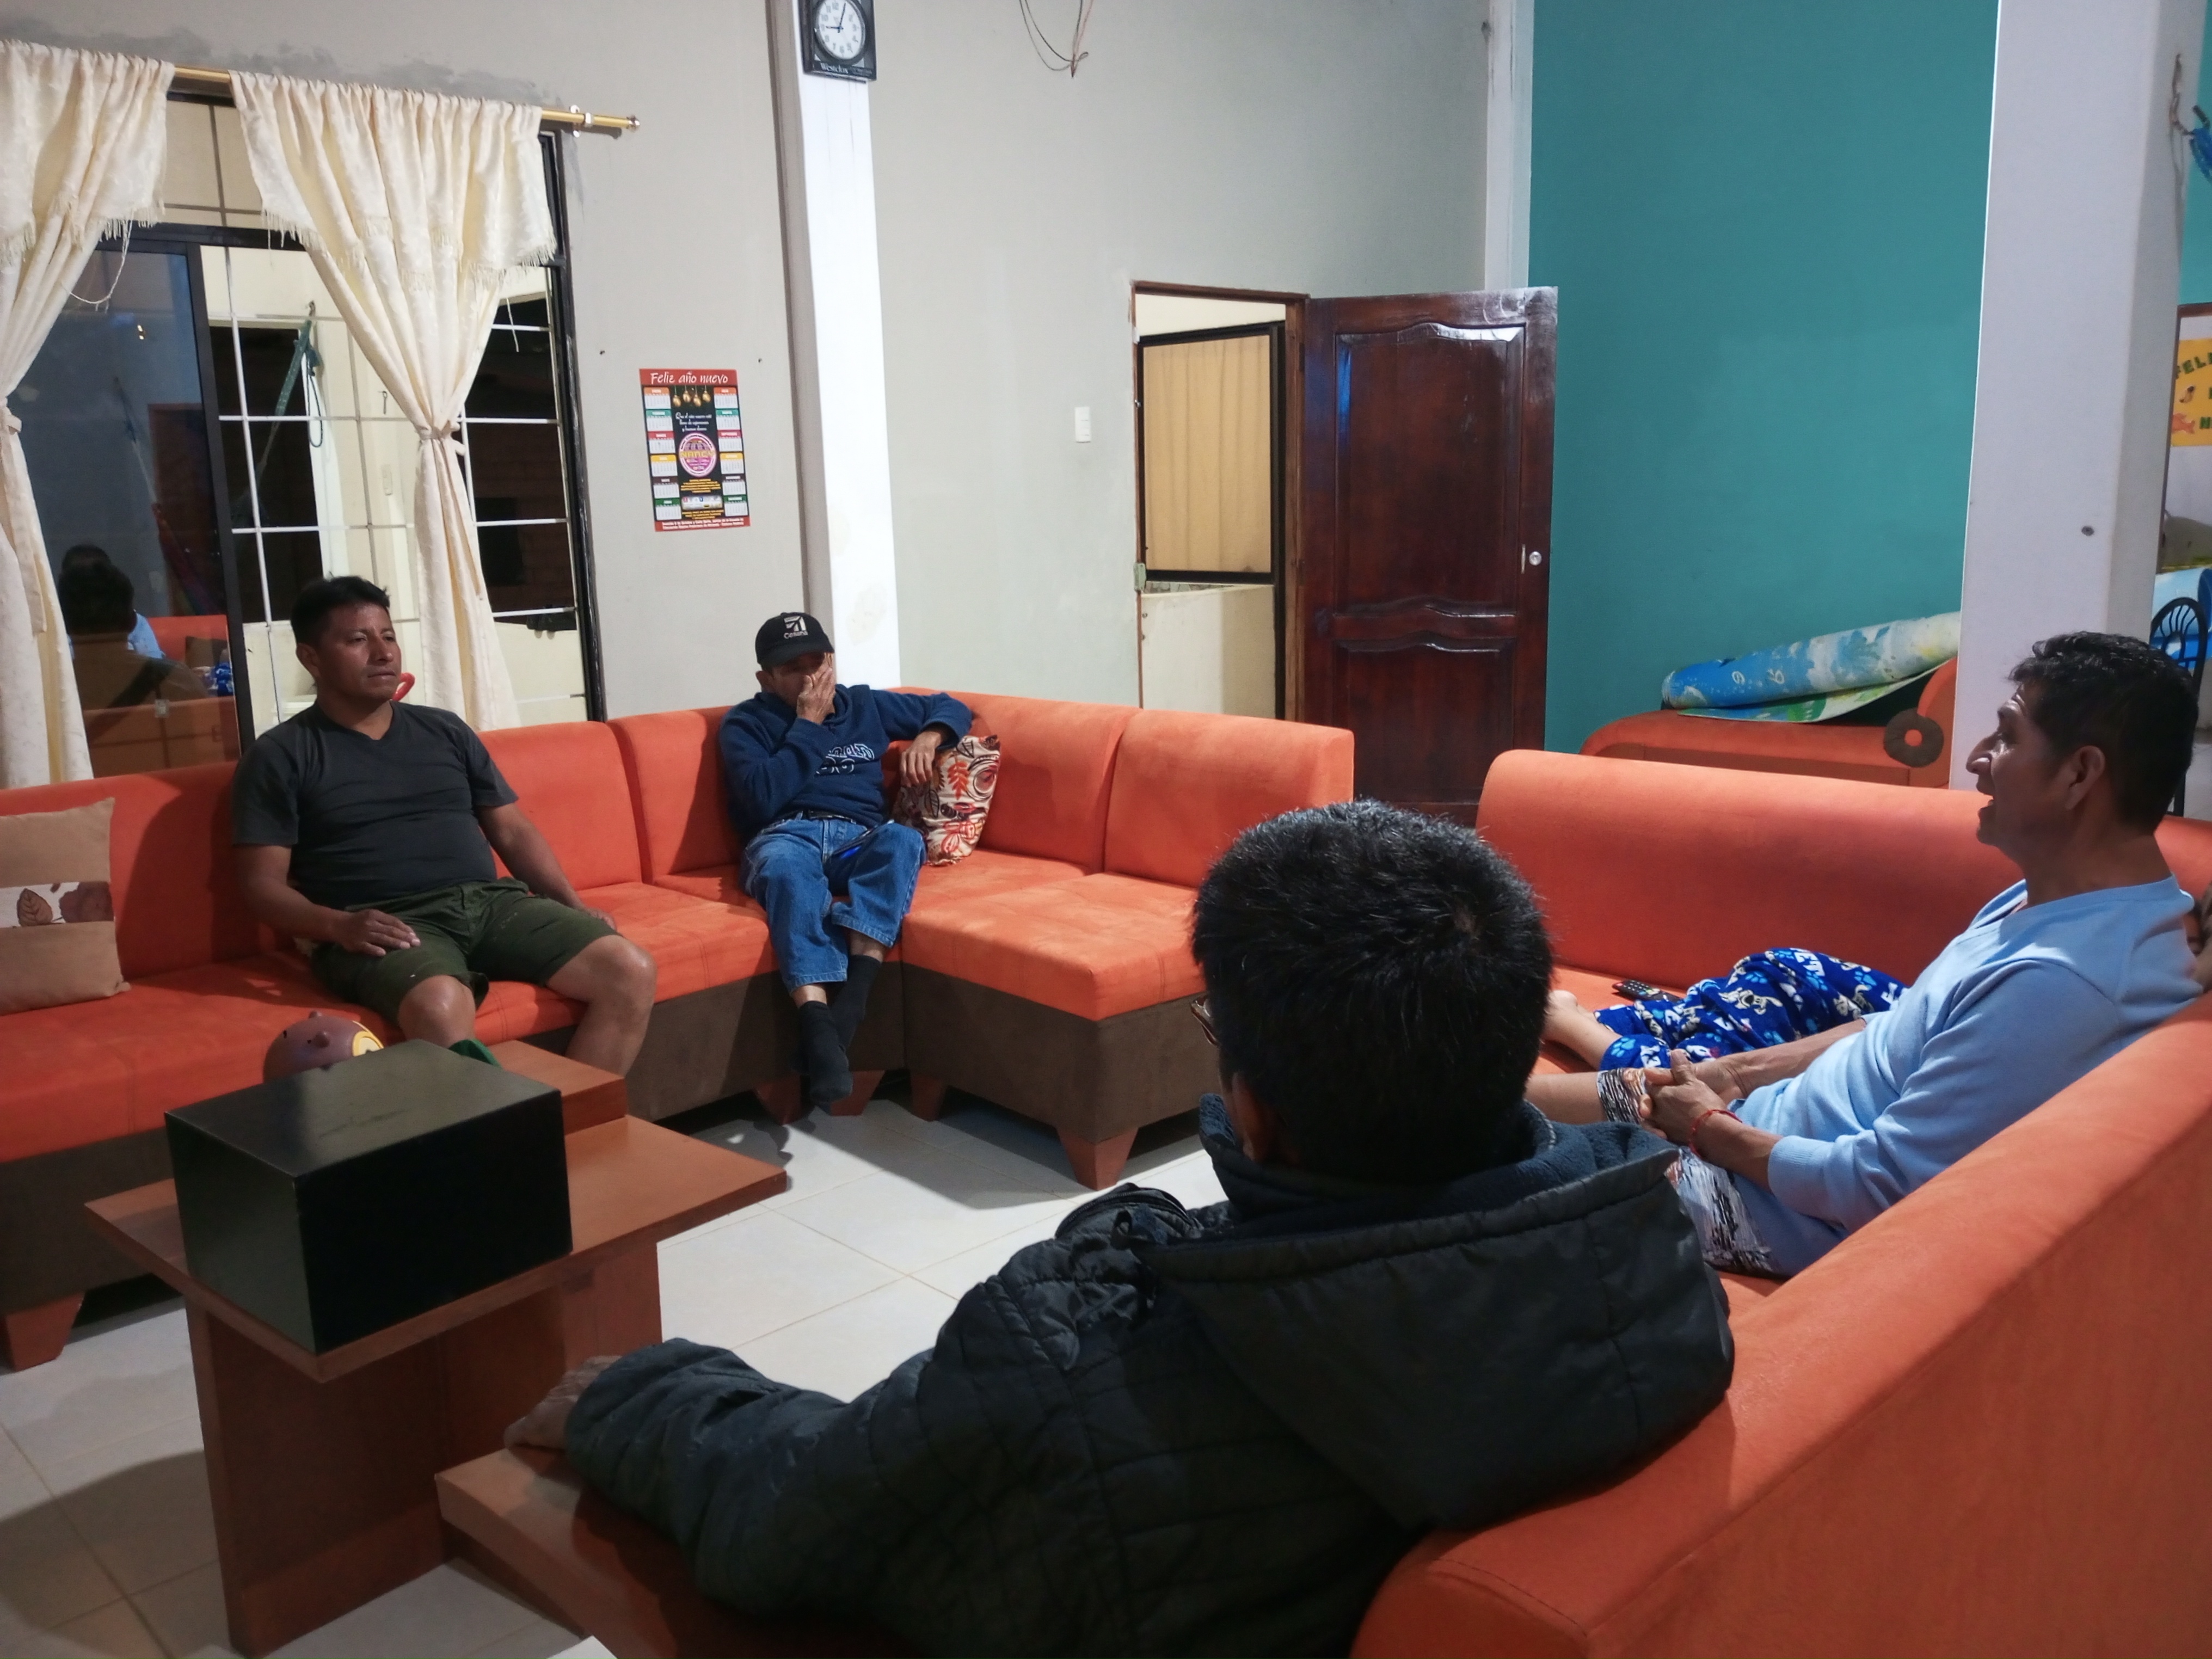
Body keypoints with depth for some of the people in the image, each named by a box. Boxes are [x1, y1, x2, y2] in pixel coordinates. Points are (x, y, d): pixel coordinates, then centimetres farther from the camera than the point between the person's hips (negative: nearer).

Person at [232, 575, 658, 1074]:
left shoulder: (446, 731, 20)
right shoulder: (280, 756, 7)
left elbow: (513, 831, 20)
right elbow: (262, 882, 1)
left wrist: (573, 905, 4)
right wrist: (339, 926, -18)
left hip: (493, 902, 5)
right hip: (387, 926, -4)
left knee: (631, 971, -19)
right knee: (441, 1006, -40)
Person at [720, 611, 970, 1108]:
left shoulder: (866, 705, 24)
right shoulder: (747, 722, 14)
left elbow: (951, 707, 31)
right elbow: (763, 798, -4)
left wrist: (927, 738, 9)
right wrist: (808, 726, 0)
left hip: (860, 840, 3)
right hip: (785, 837, -2)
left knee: (904, 838, -34)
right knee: (786, 863, -41)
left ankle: (853, 995, -45)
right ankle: (817, 1025, -53)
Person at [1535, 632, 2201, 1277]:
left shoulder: (2059, 982, -30)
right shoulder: (2060, 898, 1)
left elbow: (1879, 1188, -27)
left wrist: (1710, 1129, -11)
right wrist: (1733, 1073, 5)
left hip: (1793, 1205, -8)